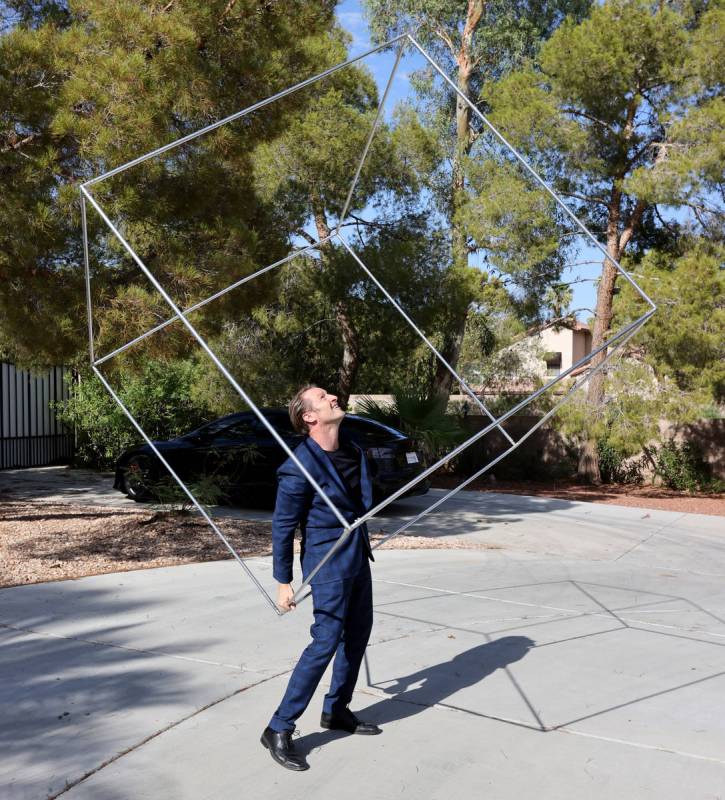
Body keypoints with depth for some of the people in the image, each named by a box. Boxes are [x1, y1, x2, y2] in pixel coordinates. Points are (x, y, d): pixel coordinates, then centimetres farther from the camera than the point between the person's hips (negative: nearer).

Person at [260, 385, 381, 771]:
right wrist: (283, 582, -10)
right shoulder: (300, 467, -20)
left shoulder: (354, 451, 4)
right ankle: (279, 729, 3)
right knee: (325, 642, -8)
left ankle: (336, 710, 32)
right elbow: (282, 526, -13)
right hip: (328, 562, -8)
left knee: (357, 634, 15)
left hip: (358, 557, 8)